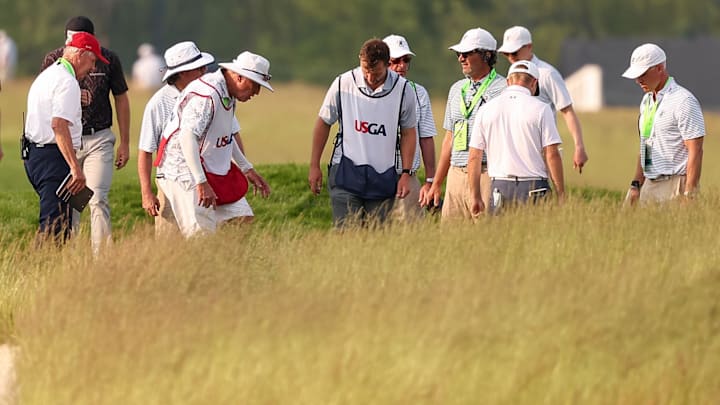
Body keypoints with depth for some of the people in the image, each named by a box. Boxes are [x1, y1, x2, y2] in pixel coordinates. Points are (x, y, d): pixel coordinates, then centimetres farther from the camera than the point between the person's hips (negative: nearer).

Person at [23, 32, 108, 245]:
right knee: (55, 227, -13)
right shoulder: (67, 82, -13)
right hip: (53, 156, -10)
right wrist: (76, 167, -26)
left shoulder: (46, 76, 20)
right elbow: (59, 124, -22)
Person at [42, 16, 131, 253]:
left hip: (98, 139, -1)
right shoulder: (54, 60, -1)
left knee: (98, 200, -11)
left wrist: (125, 143, 8)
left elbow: (121, 99, 9)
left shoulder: (108, 60, 0)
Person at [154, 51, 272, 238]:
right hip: (185, 172, -10)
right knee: (202, 234, -16)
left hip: (215, 170, 10)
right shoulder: (206, 95, -22)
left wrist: (247, 169, 28)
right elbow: (187, 136, -31)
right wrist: (201, 182, -35)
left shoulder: (227, 94, 10)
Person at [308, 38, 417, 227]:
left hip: (383, 179, 1)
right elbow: (323, 123, 9)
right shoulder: (342, 84, -4)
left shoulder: (403, 90, -3)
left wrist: (405, 173, 4)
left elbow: (408, 133, 9)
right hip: (346, 174, -1)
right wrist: (314, 166, 12)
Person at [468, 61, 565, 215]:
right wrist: (561, 196, -1)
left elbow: (474, 158, 8)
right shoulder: (540, 108, -1)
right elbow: (552, 155, -5)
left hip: (499, 186, 3)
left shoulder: (486, 109, 8)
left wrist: (476, 197, 14)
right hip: (533, 187, -3)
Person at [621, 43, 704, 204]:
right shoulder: (647, 100, 17)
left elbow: (695, 151, -14)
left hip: (674, 185, -8)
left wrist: (689, 195, -19)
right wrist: (636, 184, 15)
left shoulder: (683, 101, -11)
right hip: (649, 185, 8)